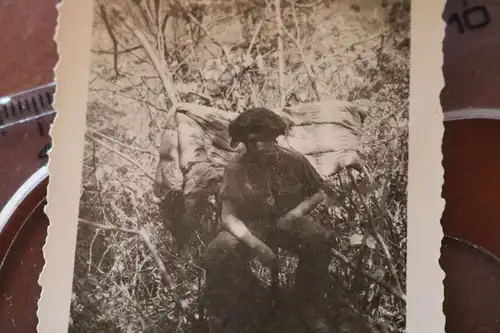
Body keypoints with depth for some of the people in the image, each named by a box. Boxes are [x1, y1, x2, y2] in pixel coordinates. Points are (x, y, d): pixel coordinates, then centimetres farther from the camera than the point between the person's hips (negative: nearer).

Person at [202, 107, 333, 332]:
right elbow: (228, 217, -16)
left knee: (317, 240, -31)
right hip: (251, 225, 0)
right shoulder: (236, 170, -14)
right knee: (218, 252, -28)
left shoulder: (294, 161, -11)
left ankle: (308, 304, -5)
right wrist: (255, 244, -32)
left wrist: (297, 212, -16)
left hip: (288, 221, 1)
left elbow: (319, 192, 3)